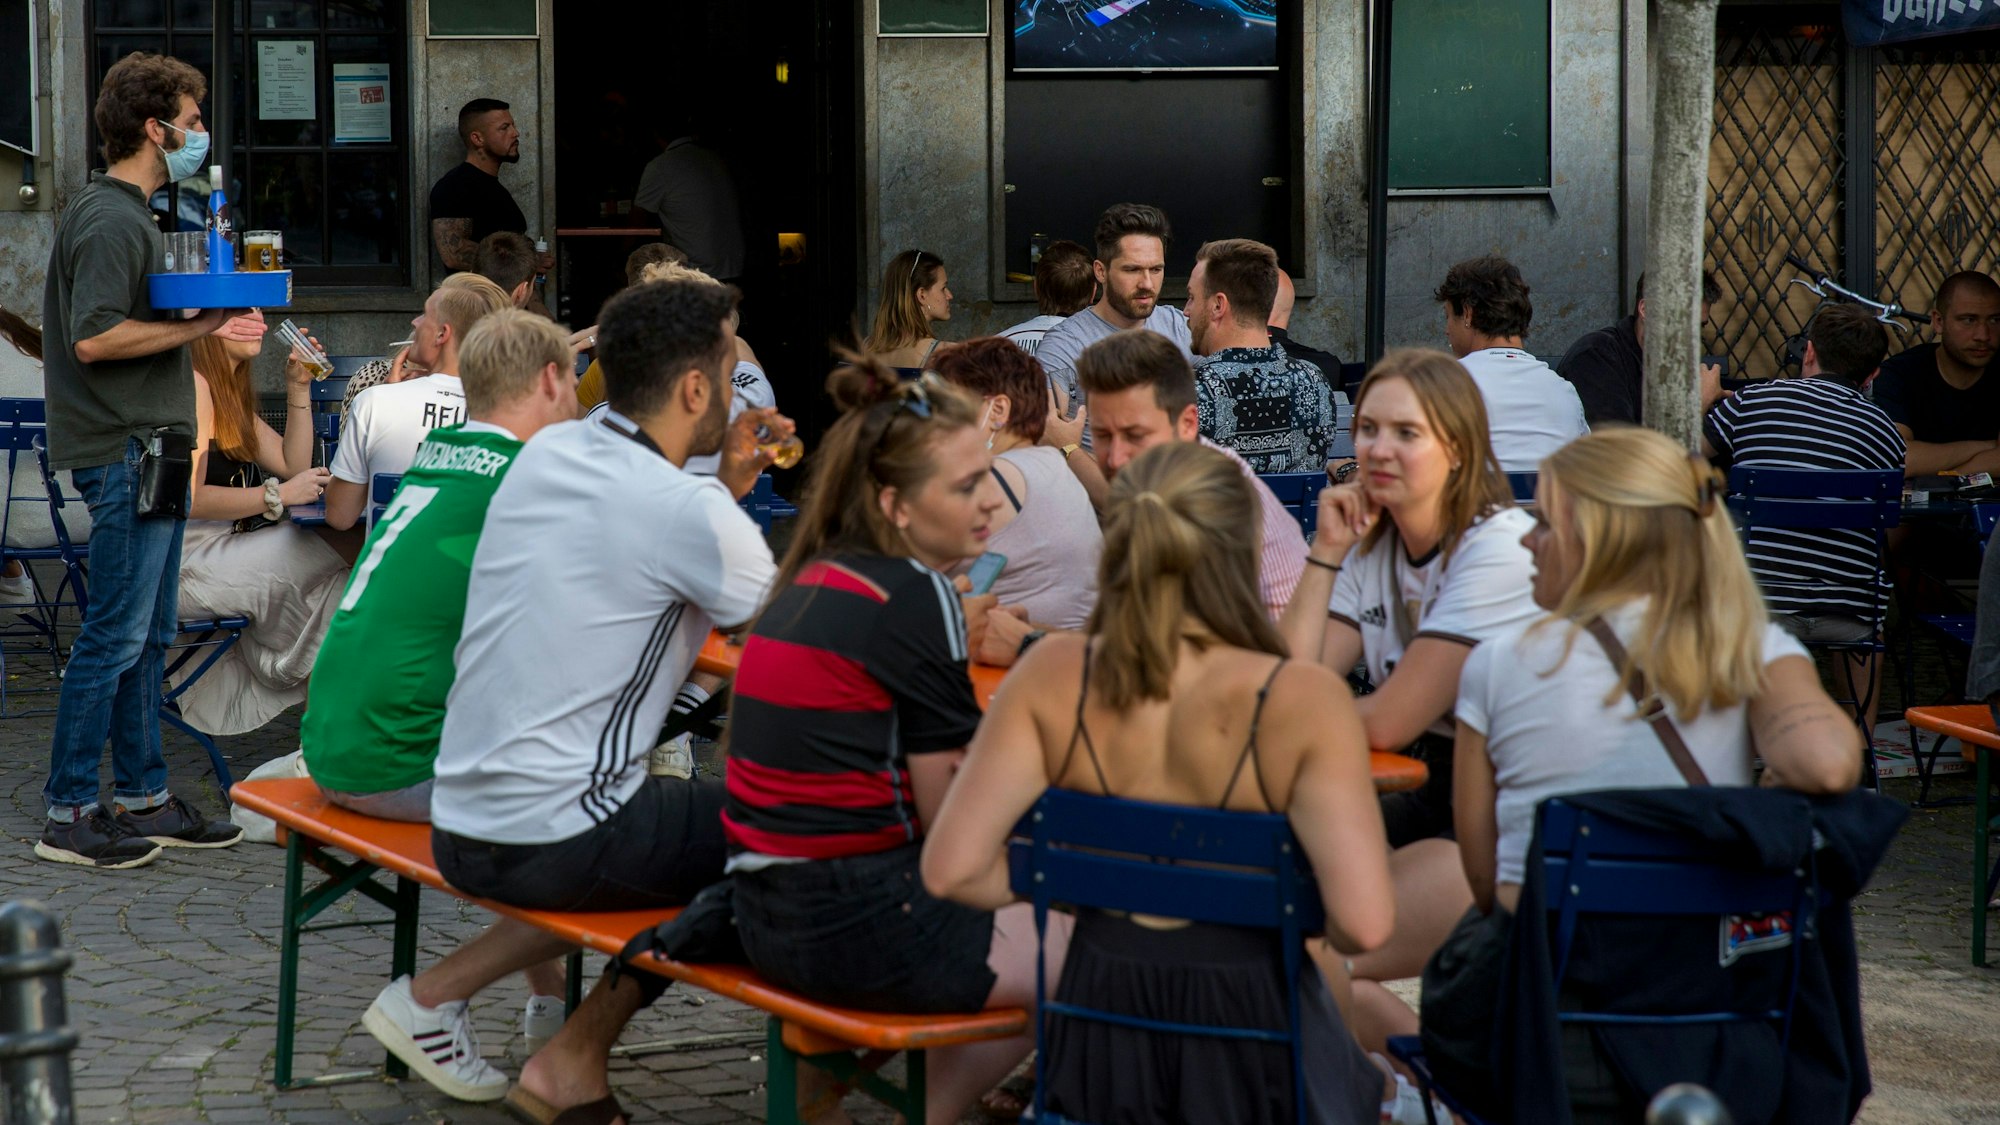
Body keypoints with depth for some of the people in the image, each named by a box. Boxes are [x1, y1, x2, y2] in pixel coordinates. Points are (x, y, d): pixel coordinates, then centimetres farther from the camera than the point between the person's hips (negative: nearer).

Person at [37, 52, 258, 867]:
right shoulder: (109, 219, -14)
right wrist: (198, 325, -18)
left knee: (148, 635, 13)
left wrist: (207, 324, 12)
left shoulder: (127, 213, 19)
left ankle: (143, 799, 19)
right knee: (117, 634, -7)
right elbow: (94, 338, -23)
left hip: (147, 448, 11)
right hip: (124, 453, -11)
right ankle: (68, 815, -2)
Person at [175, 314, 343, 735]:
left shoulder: (231, 391, 19)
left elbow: (294, 465, 18)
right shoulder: (193, 385, -13)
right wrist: (279, 495, -17)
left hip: (224, 550, 10)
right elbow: (189, 499, -21)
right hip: (187, 564, -10)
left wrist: (299, 388, 11)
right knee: (331, 562, -14)